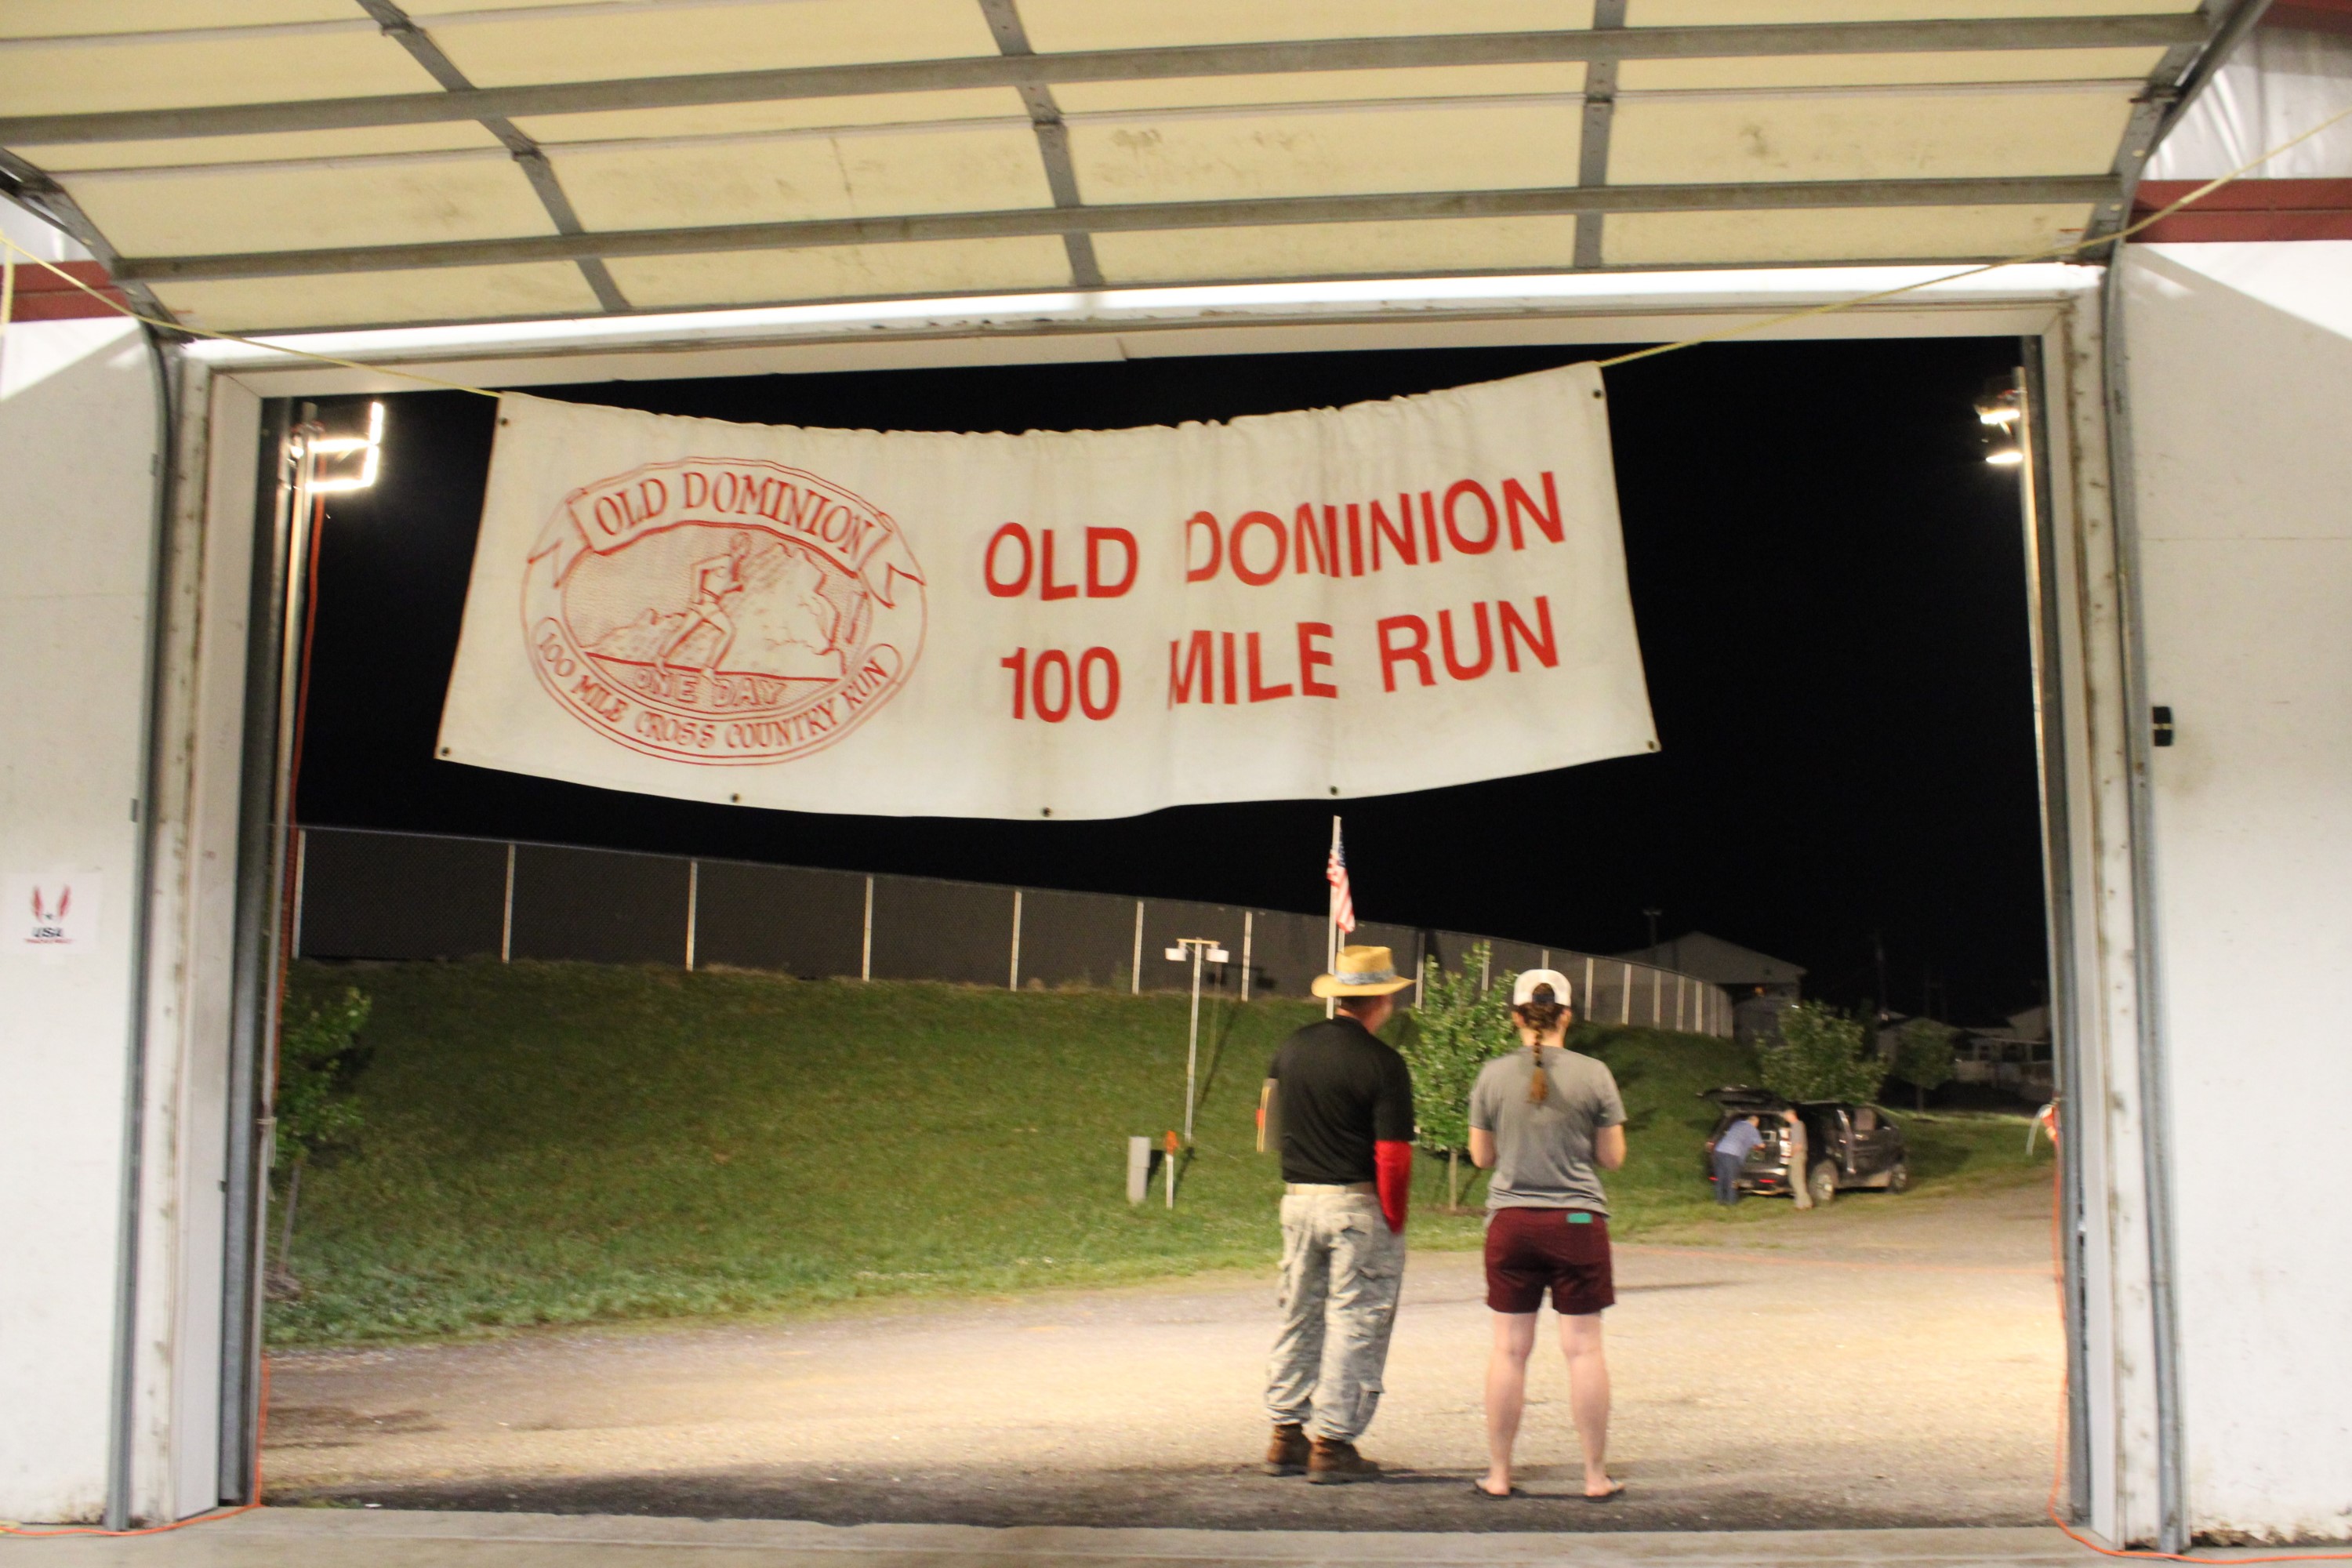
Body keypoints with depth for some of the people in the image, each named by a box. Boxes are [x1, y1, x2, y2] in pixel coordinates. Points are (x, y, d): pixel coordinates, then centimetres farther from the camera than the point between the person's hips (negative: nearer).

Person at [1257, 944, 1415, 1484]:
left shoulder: (1293, 1048, 5)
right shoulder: (1382, 1062, -14)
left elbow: (1267, 1116, 18)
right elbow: (1393, 1156, -17)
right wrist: (1394, 1223, -8)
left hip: (1297, 1198, 6)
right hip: (1359, 1205, -6)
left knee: (1299, 1318, 16)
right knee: (1355, 1323, 3)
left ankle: (1287, 1435, 21)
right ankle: (1332, 1444, 4)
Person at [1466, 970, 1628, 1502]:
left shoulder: (1494, 1075, -2)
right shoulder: (1594, 1074, -5)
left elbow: (1481, 1156, 5)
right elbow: (1613, 1157, 0)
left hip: (1511, 1222, 1)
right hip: (1578, 1221, -1)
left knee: (1510, 1349, 7)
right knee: (1584, 1348, 5)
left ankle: (1498, 1474, 12)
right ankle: (1596, 1476, 10)